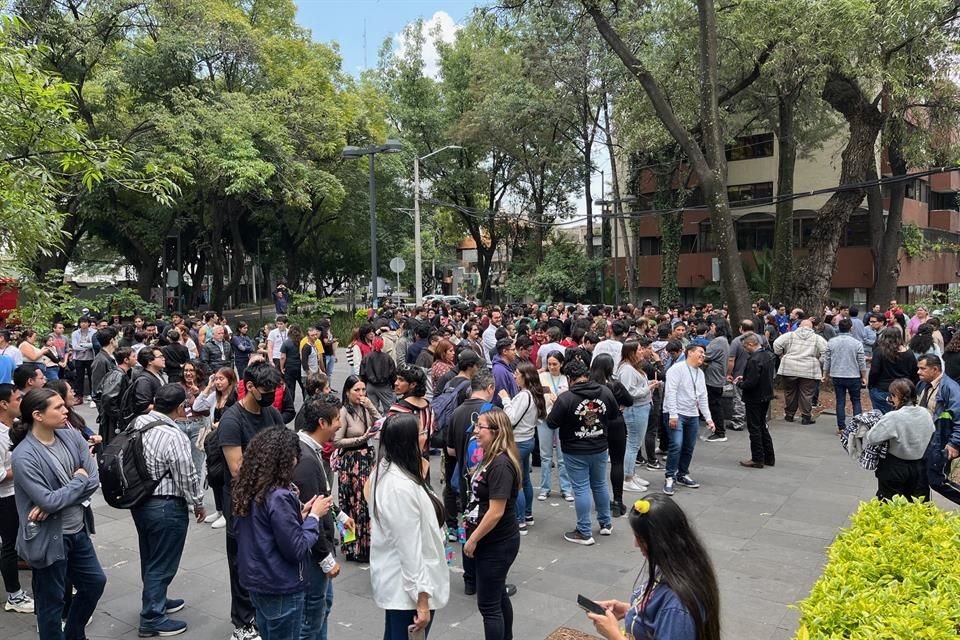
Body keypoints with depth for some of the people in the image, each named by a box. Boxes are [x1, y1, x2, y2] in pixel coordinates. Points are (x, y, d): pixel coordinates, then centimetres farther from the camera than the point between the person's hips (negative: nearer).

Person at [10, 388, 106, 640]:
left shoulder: (71, 437, -4)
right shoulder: (24, 456, -21)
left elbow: (95, 479, -6)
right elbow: (48, 501, -25)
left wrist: (58, 499, -18)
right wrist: (78, 480, -11)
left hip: (78, 531, 7)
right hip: (50, 538, -7)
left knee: (95, 582, 21)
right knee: (52, 601, 11)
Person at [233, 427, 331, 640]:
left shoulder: (248, 490, 0)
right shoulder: (279, 497, -27)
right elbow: (296, 549, -22)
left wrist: (300, 515, 3)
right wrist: (314, 516, -11)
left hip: (257, 582, 8)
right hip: (281, 589, -8)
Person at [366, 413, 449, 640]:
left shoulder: (385, 470, 2)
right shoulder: (401, 486, -28)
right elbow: (410, 547, -26)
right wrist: (421, 599, -20)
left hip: (397, 581, 10)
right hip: (407, 587, -10)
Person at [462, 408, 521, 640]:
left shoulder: (501, 464, -25)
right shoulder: (492, 459, 6)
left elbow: (496, 512, -26)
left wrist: (473, 539, -16)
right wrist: (473, 535, 13)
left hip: (497, 544, -10)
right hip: (493, 542, 10)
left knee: (488, 604, 1)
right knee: (498, 596, 22)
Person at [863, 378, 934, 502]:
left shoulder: (892, 418, -24)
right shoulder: (925, 413, -5)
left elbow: (870, 438, -23)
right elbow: (931, 435, 9)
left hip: (895, 469, -5)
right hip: (919, 467, 5)